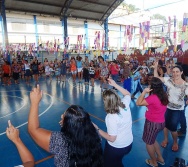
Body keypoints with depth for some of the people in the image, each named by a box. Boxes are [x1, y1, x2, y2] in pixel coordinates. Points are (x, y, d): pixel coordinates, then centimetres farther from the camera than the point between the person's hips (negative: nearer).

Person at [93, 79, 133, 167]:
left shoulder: (111, 117, -34)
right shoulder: (125, 104, -16)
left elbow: (112, 138, -26)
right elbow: (128, 94, 7)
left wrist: (97, 129, -19)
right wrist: (115, 84, 3)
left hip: (116, 148, -6)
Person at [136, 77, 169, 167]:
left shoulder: (153, 98, -29)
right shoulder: (164, 95, -3)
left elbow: (138, 103, -24)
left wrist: (144, 91, -23)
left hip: (153, 123, -8)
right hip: (161, 122, 8)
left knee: (149, 143, 16)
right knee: (153, 140, 29)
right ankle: (160, 158, 43)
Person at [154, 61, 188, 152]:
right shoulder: (169, 80, -11)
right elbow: (156, 77, -16)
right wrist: (155, 68, -28)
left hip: (177, 109, -2)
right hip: (167, 106, 2)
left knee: (172, 127, 5)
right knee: (165, 124, 16)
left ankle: (175, 142, 36)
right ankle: (165, 139, 42)